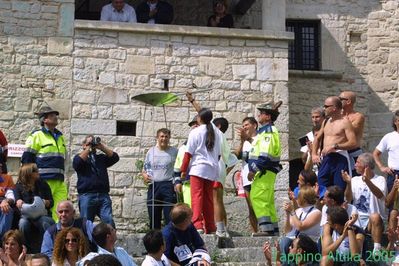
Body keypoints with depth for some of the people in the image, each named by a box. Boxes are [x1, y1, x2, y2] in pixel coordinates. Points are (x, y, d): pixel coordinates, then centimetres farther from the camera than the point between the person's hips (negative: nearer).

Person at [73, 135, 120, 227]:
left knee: (109, 222, -12)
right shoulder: (79, 157, 16)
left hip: (103, 195, 2)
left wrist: (102, 147, 6)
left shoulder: (101, 158, 25)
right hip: (87, 196, -2)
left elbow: (115, 157, 10)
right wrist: (88, 149, 1)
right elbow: (77, 163, -8)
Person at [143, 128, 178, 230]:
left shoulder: (174, 152, 5)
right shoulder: (151, 152, 14)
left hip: (168, 186, -3)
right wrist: (144, 175, 0)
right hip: (153, 186, 4)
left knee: (170, 216, -8)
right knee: (153, 217, 7)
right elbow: (145, 169, 20)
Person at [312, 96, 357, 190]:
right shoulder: (326, 122, 19)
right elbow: (317, 138, 29)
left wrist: (335, 146, -20)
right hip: (326, 159, 7)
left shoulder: (345, 122, -4)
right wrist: (314, 154, 14)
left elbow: (353, 143, -13)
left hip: (340, 158, -7)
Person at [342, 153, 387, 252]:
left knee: (375, 216, -37)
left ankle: (377, 250, -38)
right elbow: (348, 199, 0)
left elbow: (380, 195, -22)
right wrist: (348, 183, -16)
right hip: (356, 218, 4)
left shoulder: (380, 180, 0)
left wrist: (367, 181, -36)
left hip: (373, 221, -4)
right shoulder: (355, 180, 12)